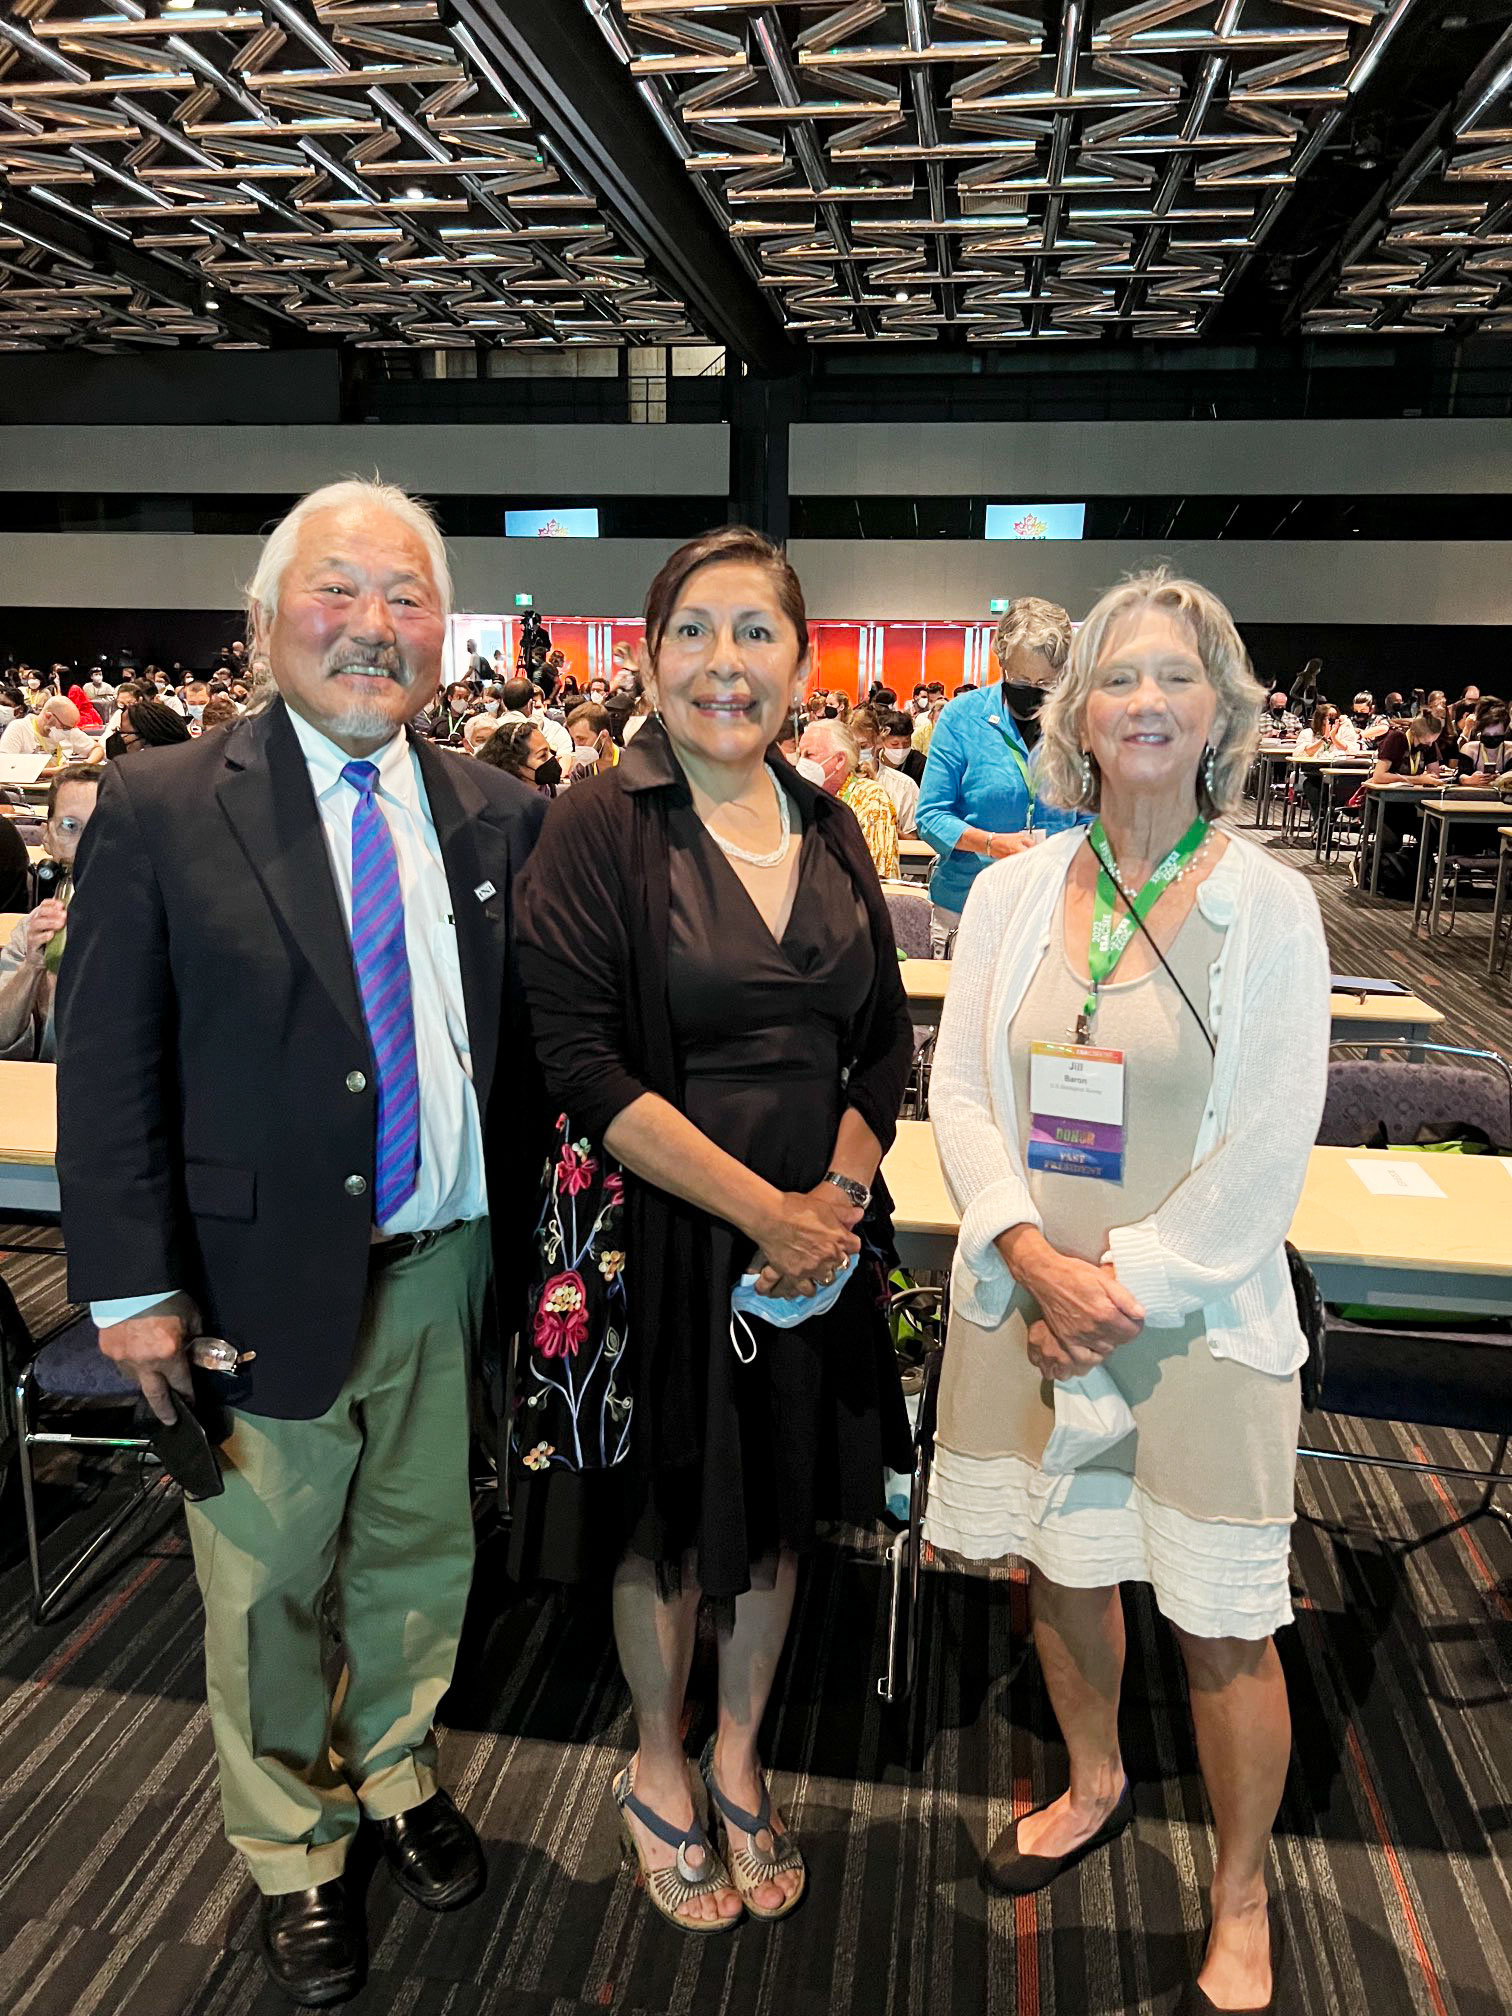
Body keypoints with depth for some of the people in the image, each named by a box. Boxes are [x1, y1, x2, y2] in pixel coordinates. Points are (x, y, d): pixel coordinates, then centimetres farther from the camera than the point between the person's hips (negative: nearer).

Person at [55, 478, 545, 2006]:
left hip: (447, 1273, 3)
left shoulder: (495, 815, 2)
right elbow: (105, 1066, -7)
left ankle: (397, 1769, 50)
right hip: (262, 1283, -3)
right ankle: (293, 1852, 43)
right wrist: (132, 1289, -9)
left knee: (422, 1553, 22)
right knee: (267, 1592, 16)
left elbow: (522, 1040, 6)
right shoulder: (161, 809, -8)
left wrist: (524, 1238, 0)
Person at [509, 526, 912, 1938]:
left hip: (813, 1231, 5)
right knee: (666, 1516, 16)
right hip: (653, 1233, -4)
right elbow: (582, 1061, -18)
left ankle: (738, 1761, 46)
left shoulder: (830, 832, 4)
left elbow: (887, 1038, 7)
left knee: (778, 1506, 20)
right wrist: (757, 1208, -19)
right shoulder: (599, 829, -12)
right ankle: (658, 1773, 44)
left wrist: (836, 1192, -9)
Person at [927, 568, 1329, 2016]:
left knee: (1217, 1625, 7)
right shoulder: (1011, 893, 2)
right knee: (1058, 1565, 19)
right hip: (1027, 1299, 3)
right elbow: (958, 1091, 0)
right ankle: (1094, 1786, 48)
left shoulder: (1268, 906, -7)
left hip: (1197, 1316, -3)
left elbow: (1268, 1150, -10)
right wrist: (1035, 1257, -12)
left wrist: (1124, 1283, -14)